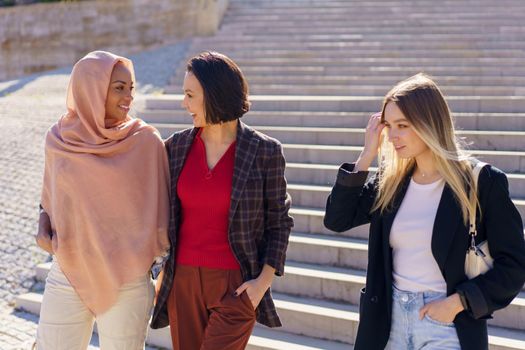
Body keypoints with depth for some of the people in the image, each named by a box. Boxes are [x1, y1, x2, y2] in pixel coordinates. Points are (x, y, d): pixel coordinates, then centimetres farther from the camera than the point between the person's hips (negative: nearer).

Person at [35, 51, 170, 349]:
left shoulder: (146, 140, -7)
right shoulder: (59, 139, 0)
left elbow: (159, 205, 1)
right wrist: (44, 228, -3)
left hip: (128, 283, -2)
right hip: (67, 279, 2)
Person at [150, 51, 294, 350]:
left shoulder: (265, 151, -7)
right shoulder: (177, 146, 1)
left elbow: (279, 222, 0)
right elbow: (164, 211, 10)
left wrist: (264, 280, -9)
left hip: (237, 286, -4)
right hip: (184, 281, 4)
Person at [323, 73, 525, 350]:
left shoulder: (481, 182, -10)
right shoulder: (390, 181, 4)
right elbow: (336, 220, -1)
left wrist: (457, 302, -16)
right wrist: (366, 156, -5)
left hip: (449, 326, -4)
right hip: (390, 318, 4)